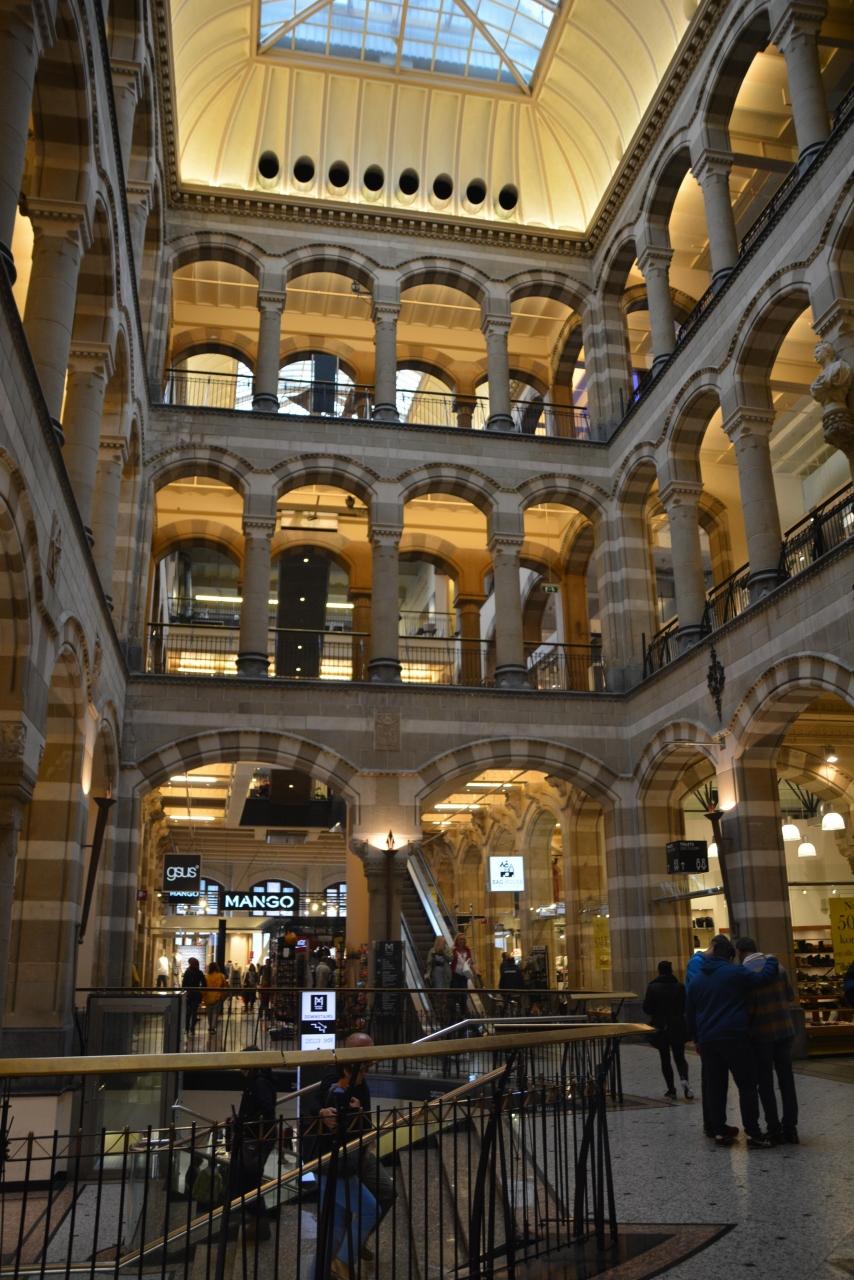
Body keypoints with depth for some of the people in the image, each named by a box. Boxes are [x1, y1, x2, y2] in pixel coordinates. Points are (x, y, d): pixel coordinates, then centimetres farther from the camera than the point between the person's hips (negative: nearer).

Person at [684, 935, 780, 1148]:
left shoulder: (696, 980, 11)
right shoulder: (735, 973, -5)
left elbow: (690, 1014, 15)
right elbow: (763, 978, -10)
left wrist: (696, 1039, 24)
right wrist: (771, 961, 10)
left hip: (707, 1040, 5)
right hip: (735, 1038, -4)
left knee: (714, 1086, 11)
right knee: (746, 1085, 2)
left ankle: (719, 1130, 12)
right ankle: (753, 1133, -1)